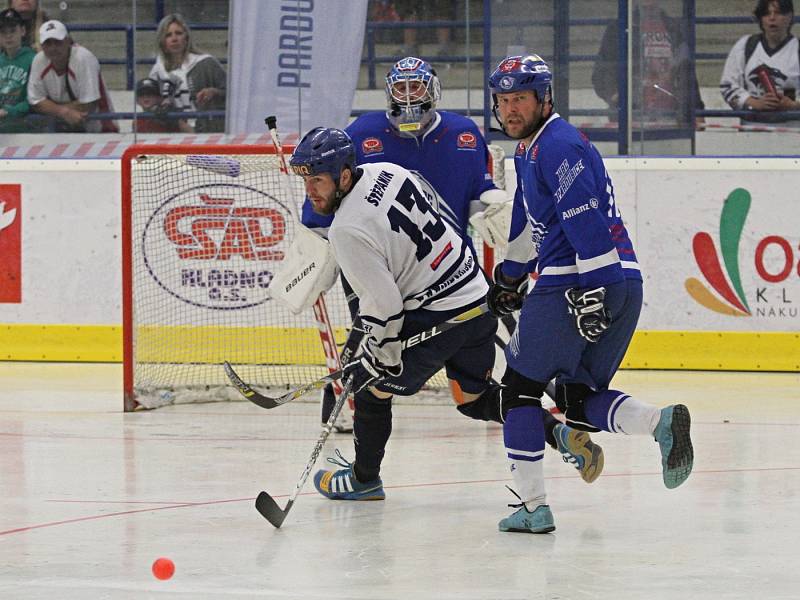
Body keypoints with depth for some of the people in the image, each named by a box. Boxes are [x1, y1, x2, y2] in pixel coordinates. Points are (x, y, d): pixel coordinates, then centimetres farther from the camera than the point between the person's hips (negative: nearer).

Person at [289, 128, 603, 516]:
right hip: (477, 294, 9)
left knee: (372, 385, 11)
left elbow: (385, 305, -21)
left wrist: (378, 357, -8)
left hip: (437, 319, -9)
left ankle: (364, 479, 23)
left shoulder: (348, 230, -22)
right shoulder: (386, 172, 2)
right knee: (475, 397, 23)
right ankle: (558, 432, 9)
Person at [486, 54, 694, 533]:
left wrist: (592, 289, -26)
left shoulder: (558, 145, -10)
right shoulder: (530, 150, 22)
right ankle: (662, 422, -13)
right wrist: (509, 277, 44)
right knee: (581, 398, 13)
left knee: (521, 385, 3)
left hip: (576, 282, -10)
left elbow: (585, 220, -20)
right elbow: (530, 220, 36)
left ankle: (533, 506, -1)